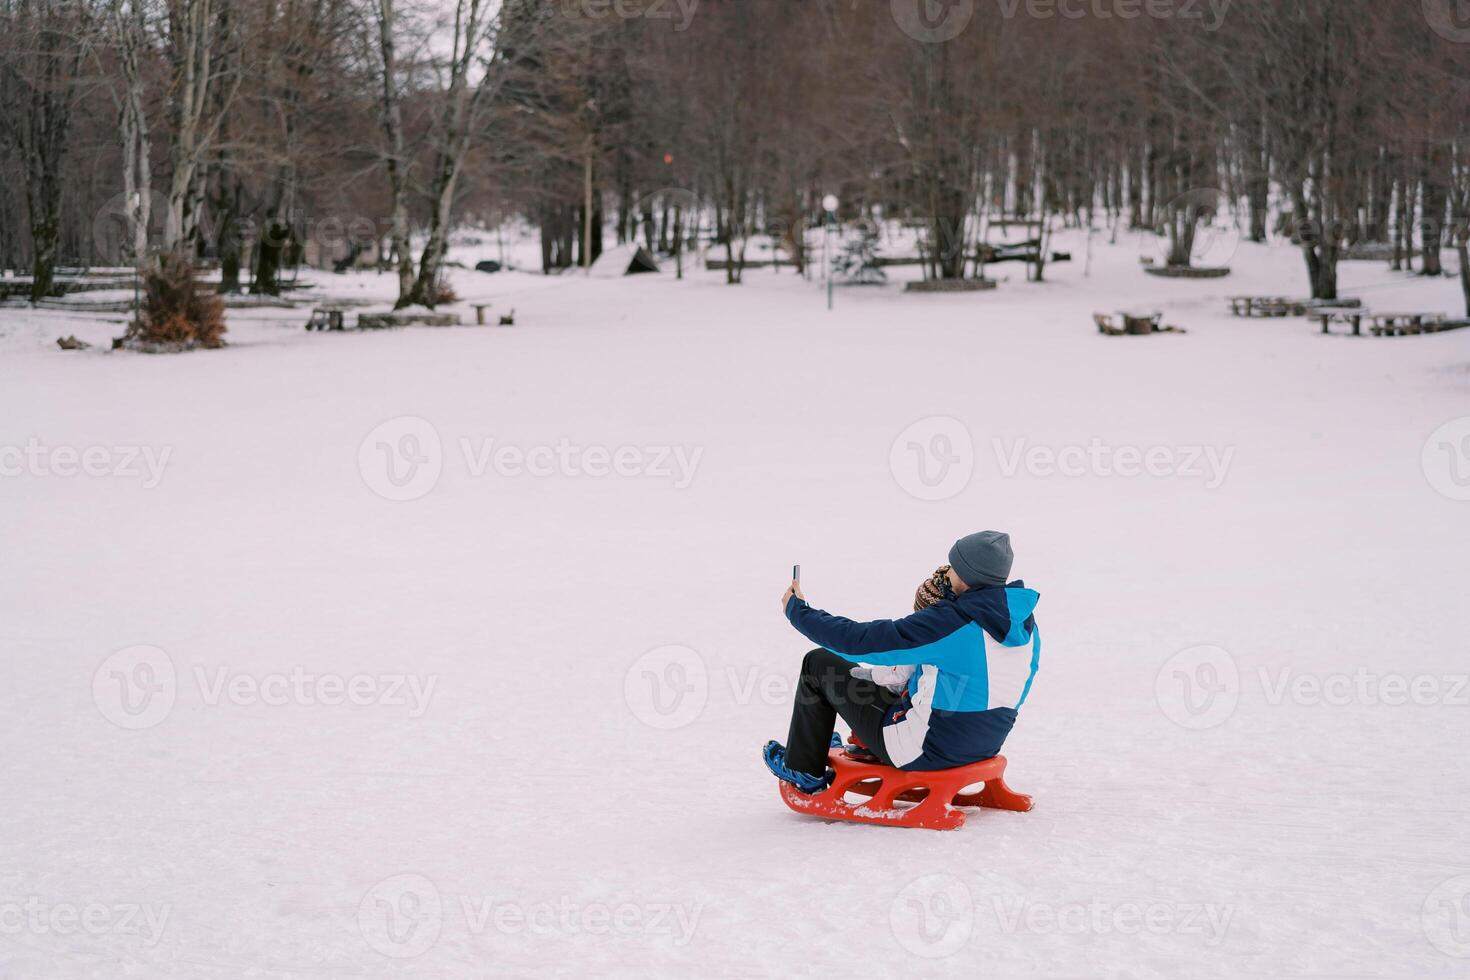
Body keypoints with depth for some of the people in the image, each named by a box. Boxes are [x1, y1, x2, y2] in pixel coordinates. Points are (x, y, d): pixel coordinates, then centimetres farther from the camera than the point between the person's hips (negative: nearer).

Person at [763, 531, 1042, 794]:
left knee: (820, 663, 6)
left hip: (927, 752, -8)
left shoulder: (950, 622, -28)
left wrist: (797, 610, -6)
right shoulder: (1026, 623, -6)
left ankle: (804, 771, 22)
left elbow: (858, 642, -22)